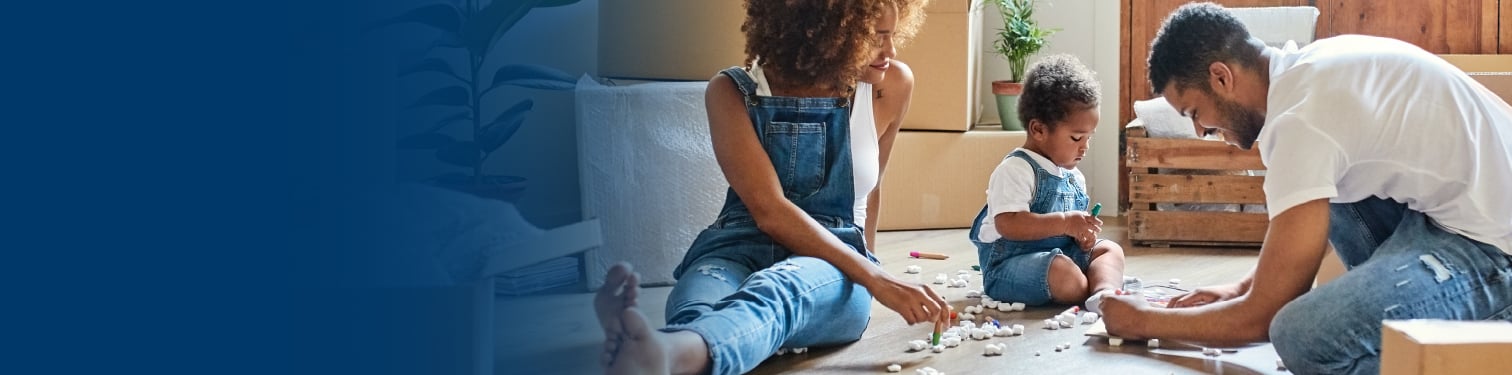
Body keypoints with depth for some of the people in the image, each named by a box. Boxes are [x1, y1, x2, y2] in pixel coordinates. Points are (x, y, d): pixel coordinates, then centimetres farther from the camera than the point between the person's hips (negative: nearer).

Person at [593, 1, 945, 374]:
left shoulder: (892, 85, 3)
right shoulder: (734, 92, -5)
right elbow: (770, 211, -16)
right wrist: (875, 280, -25)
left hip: (834, 274, 0)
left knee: (778, 289, -40)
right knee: (696, 301, -39)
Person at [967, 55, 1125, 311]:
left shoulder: (1074, 178, 16)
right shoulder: (1015, 170, -14)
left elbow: (1073, 226, 26)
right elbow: (1009, 224, -26)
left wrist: (1083, 235, 1)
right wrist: (1064, 222, -27)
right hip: (1009, 265, -10)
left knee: (1110, 249, -4)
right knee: (1068, 279, -36)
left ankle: (1105, 292, -29)